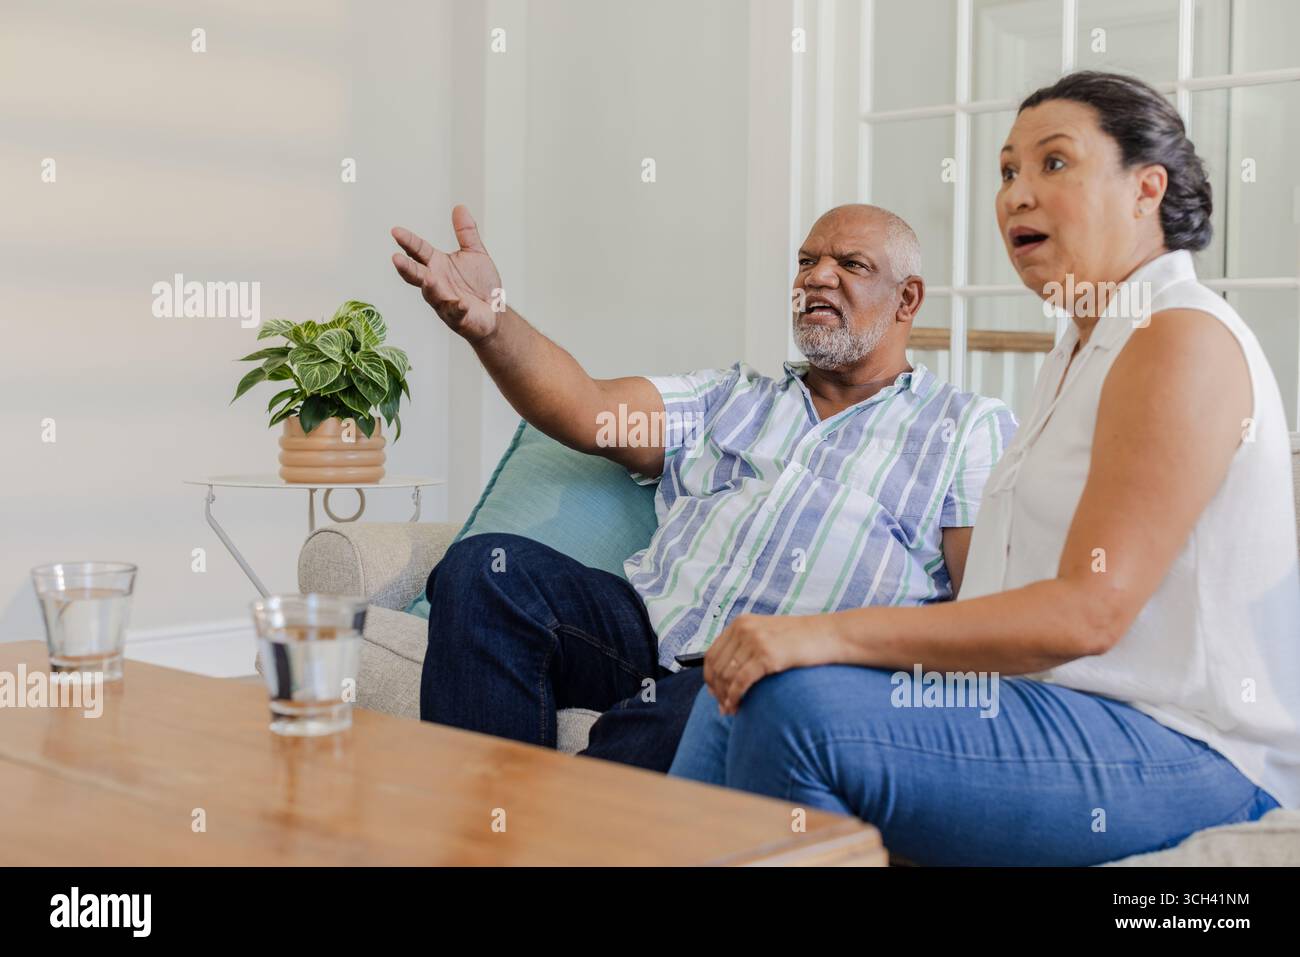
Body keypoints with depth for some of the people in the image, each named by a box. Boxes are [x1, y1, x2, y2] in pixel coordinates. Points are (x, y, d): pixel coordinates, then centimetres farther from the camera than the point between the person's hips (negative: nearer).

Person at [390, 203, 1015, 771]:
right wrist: (490, 325, -12)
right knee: (487, 567, -21)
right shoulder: (731, 397, 26)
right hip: (652, 625, 5)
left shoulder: (969, 429, 16)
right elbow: (590, 412, 8)